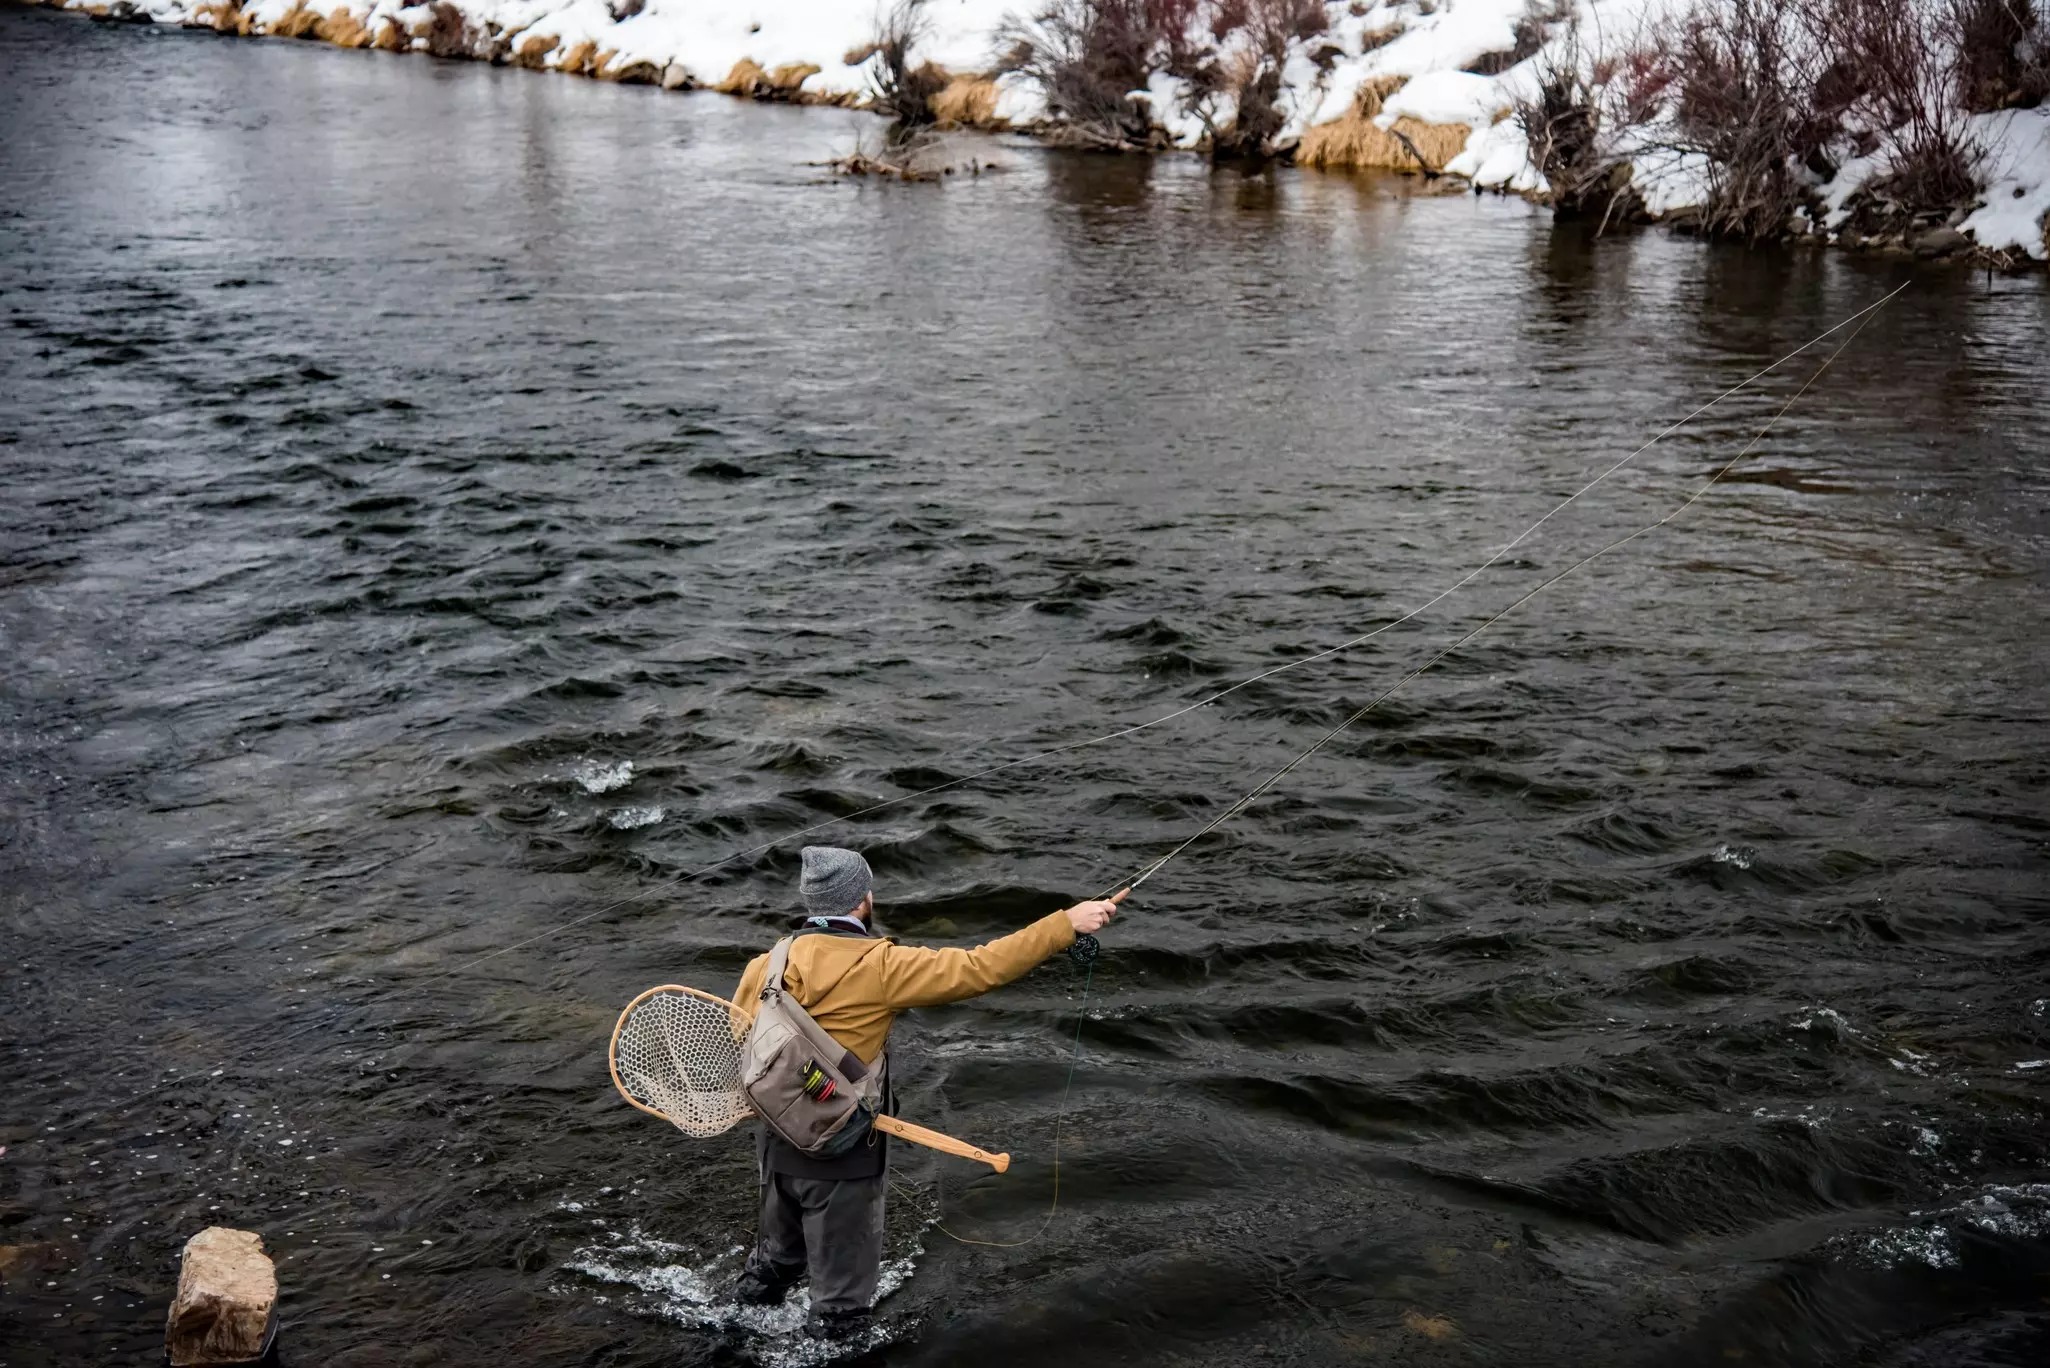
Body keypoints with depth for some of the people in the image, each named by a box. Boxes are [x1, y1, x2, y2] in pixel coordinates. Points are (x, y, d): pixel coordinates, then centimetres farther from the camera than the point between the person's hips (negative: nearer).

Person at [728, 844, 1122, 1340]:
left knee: (778, 1254, 30)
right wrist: (1067, 923, -18)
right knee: (841, 1282, 14)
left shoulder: (763, 968, -6)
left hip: (777, 1141, 5)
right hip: (842, 1152, -5)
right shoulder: (880, 967, -20)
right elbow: (979, 969, -21)